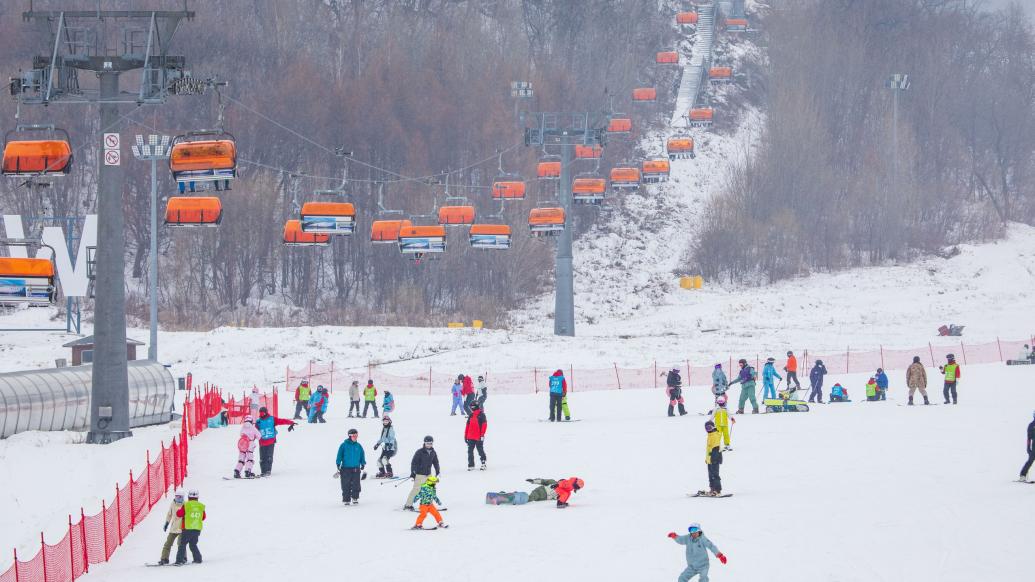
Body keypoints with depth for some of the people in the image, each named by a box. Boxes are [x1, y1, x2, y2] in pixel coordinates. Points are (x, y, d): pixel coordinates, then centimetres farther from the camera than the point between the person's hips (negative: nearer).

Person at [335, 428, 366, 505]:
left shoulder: (359, 446, 6)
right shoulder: (344, 445, -2)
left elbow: (362, 456, 15)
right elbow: (339, 456, -1)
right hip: (345, 469, -2)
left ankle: (355, 498, 11)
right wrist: (338, 465, -5)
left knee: (356, 485, 1)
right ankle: (346, 499, 8)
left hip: (356, 469, 2)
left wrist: (363, 464, 9)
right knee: (346, 486, 1)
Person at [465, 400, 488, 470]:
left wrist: (482, 435, -16)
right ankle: (471, 465, 10)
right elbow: (467, 426, 15)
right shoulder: (471, 416, 12)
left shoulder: (481, 415, -6)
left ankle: (483, 463, 17)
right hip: (471, 437, 6)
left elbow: (484, 425, -11)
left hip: (478, 438, -6)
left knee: (480, 450, 3)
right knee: (470, 451, 4)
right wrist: (466, 436, 13)